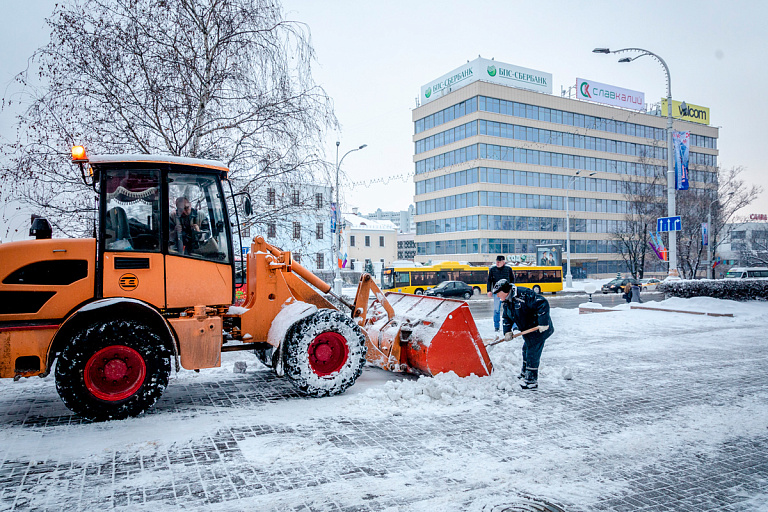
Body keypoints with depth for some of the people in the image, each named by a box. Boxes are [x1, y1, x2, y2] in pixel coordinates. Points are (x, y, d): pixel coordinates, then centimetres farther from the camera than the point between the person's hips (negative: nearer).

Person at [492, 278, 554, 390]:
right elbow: (507, 317, 12)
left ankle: (531, 381, 3)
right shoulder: (506, 302, 3)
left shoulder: (524, 294, -27)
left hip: (539, 329, -10)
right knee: (526, 350, 23)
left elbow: (542, 304, -31)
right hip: (528, 330, 10)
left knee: (532, 353, -7)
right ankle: (525, 373, 44)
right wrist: (507, 331, -4)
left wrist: (543, 323, -32)